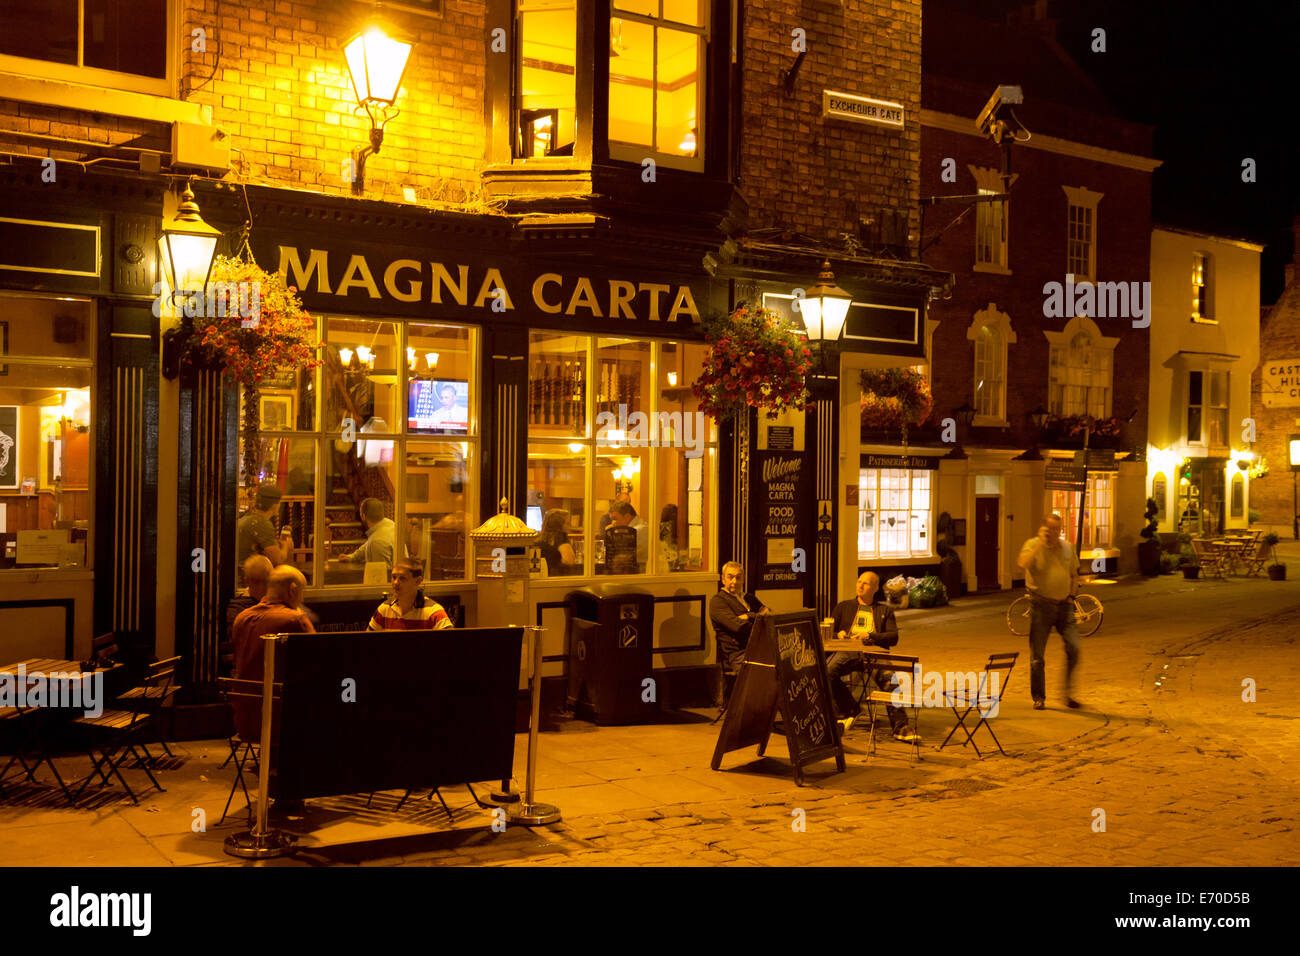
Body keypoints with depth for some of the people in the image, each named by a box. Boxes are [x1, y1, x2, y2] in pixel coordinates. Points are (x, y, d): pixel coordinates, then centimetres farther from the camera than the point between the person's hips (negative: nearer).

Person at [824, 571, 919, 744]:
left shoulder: (885, 610, 26)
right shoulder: (843, 607, 30)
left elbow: (893, 637, 12)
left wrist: (870, 635, -6)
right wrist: (838, 634, -2)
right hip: (847, 651, 1)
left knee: (890, 679, -32)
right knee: (828, 670, -33)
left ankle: (900, 728, -31)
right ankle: (849, 710, -14)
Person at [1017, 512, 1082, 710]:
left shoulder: (1067, 547, 11)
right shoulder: (1033, 545, -3)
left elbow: (1074, 575, 23)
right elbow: (1024, 563, -25)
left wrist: (1072, 595, 9)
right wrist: (1041, 543, -20)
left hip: (1064, 605, 3)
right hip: (1041, 605, -3)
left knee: (1073, 647, -8)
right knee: (1037, 655, 1)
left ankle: (1067, 694, 6)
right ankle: (1038, 698, 13)